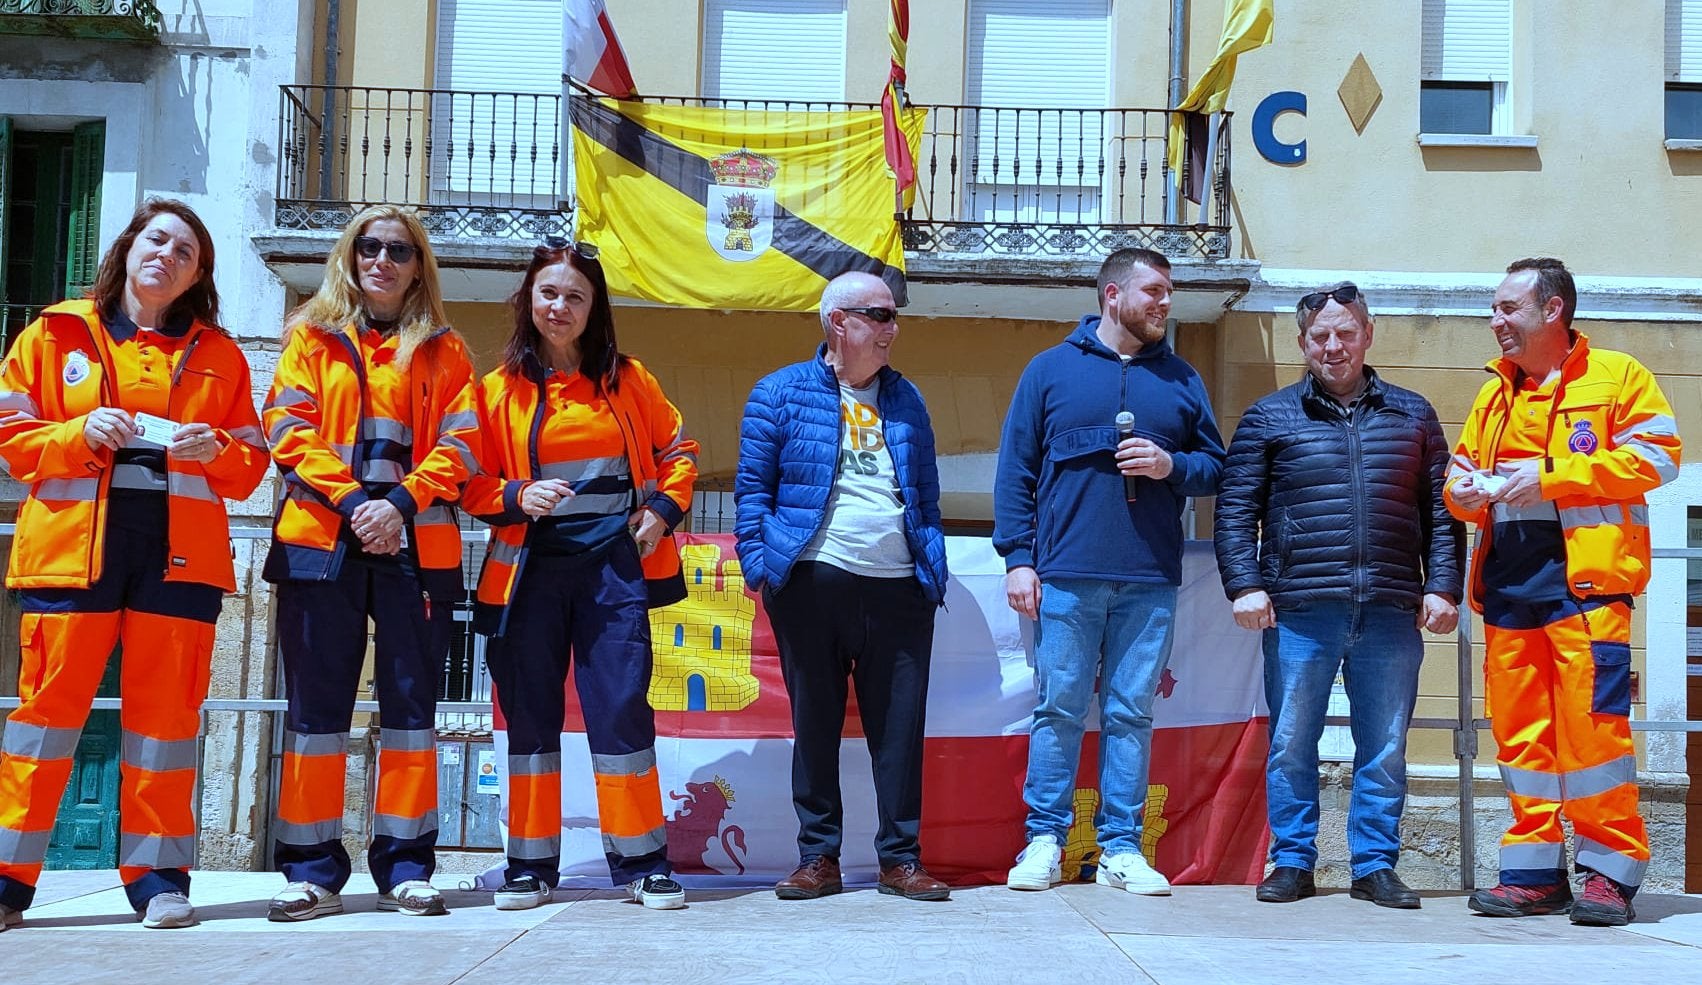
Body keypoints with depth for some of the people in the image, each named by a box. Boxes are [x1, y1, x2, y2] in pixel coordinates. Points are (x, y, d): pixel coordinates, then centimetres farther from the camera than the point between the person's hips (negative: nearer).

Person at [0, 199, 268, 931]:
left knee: (166, 706, 0)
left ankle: (158, 874, 7)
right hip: (73, 542, -1)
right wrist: (81, 433, -10)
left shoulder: (219, 354, 15)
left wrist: (217, 449, -8)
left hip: (181, 550, 1)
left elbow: (251, 463, 13)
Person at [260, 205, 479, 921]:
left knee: (410, 700, 1)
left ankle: (404, 866, 7)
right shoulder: (313, 337, 13)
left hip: (414, 541, 0)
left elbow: (460, 444, 3)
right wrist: (351, 499, -12)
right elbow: (287, 427, 1)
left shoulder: (443, 351, 13)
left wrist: (401, 502, -12)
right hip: (320, 536, 0)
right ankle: (313, 869, 6)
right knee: (317, 701, 0)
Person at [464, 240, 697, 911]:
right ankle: (531, 864, 15)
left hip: (614, 562, -1)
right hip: (530, 570, 1)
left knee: (622, 707, -4)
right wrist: (518, 498, -13)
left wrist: (664, 508, -1)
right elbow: (474, 484, 7)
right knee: (529, 712, 5)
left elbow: (677, 451, 15)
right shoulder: (499, 389, 6)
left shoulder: (626, 379, 8)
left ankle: (642, 862, 6)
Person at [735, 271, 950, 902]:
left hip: (899, 588, 3)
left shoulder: (906, 398, 16)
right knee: (814, 724, 5)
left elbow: (927, 492, 18)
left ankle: (901, 858, 13)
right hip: (814, 583, -3)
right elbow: (753, 485, 2)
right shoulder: (782, 391, 4)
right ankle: (818, 857, 14)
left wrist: (934, 570, 9)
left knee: (900, 727, 3)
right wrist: (758, 561, -7)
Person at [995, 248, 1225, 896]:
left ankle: (1121, 848, 11)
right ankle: (1044, 840, 10)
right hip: (1066, 576, -2)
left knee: (1131, 714, 4)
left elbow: (1215, 467, 16)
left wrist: (1172, 465, -6)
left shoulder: (1180, 379, 14)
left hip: (1150, 581, 2)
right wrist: (1018, 558, -4)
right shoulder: (1051, 369, 7)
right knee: (1059, 709, 0)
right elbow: (1015, 471, 4)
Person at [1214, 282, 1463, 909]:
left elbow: (1442, 511, 12)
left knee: (1384, 750, 6)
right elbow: (1235, 510, 5)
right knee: (1291, 745, 3)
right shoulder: (1270, 418, 9)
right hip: (1299, 611, -1)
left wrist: (1442, 587, 2)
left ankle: (1375, 867, 16)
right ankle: (1292, 862, 14)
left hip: (1390, 614, 1)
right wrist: (1245, 585, -6)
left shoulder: (1411, 415, 14)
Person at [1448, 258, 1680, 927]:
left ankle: (1611, 871, 2)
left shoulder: (1616, 375, 4)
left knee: (1592, 723, -10)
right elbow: (1465, 473, 27)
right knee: (1519, 730, 4)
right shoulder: (1495, 394, 22)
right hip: (1508, 588, 6)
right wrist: (1463, 489, 2)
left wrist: (1550, 475, -12)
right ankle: (1534, 872, 11)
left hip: (1584, 579, -6)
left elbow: (1656, 456, -7)